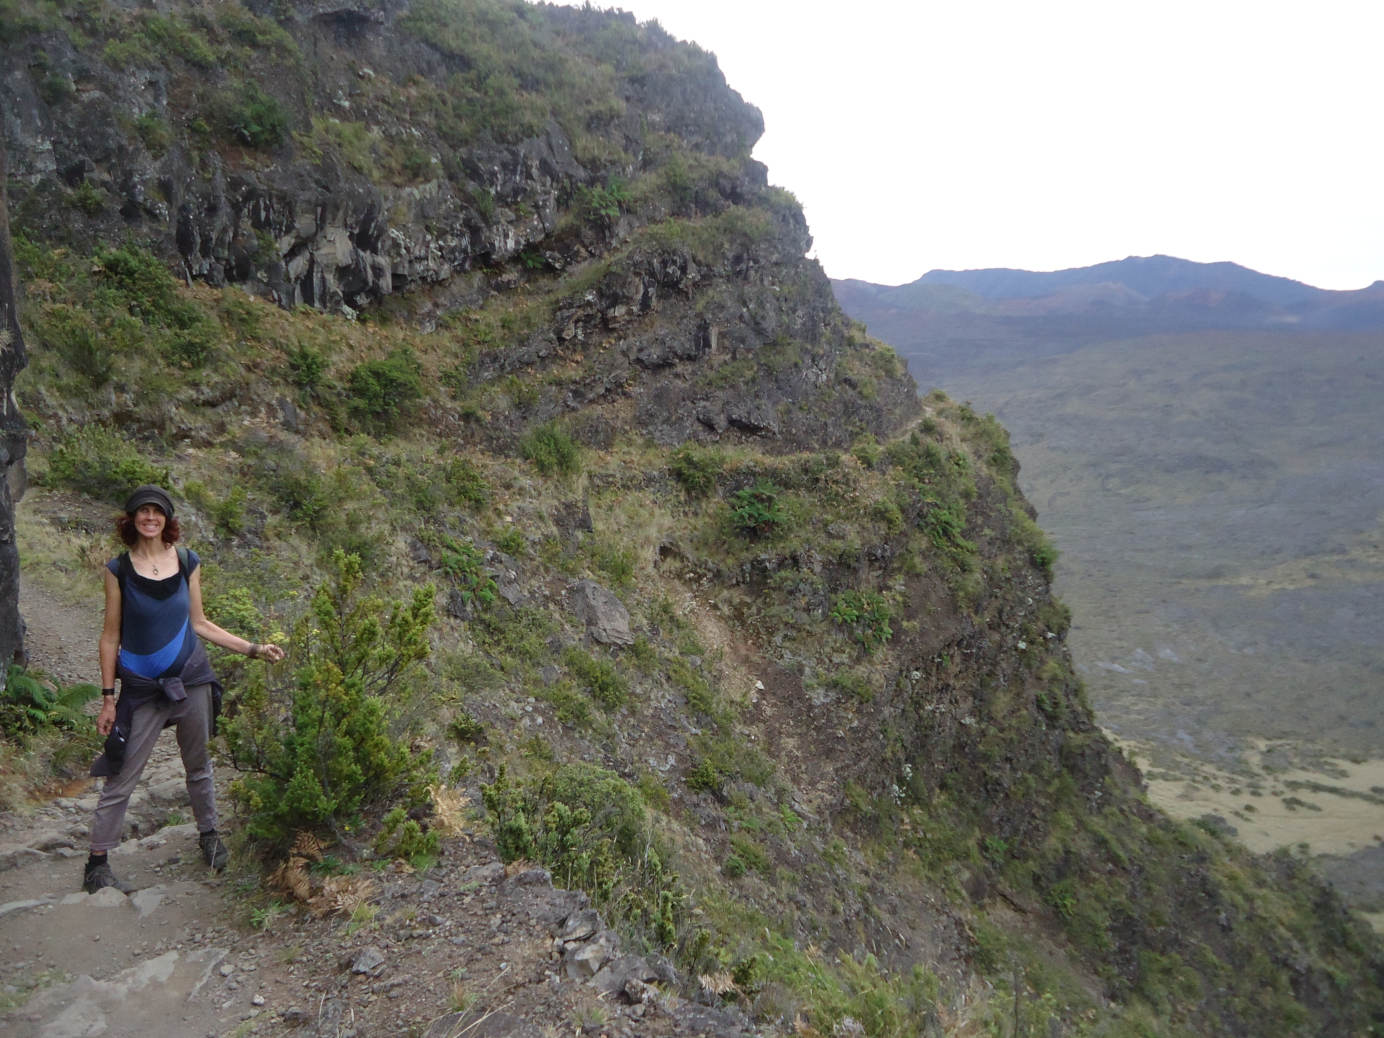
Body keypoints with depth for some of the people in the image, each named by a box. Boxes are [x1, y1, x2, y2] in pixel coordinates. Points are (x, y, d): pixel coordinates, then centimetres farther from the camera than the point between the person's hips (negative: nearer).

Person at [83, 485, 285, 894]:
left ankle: (208, 835, 33)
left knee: (198, 765, 15)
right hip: (141, 690, -2)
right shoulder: (119, 569, -5)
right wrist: (108, 698, -2)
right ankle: (97, 860, 16)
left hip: (191, 679, 2)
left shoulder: (187, 562, 1)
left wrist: (254, 649, 5)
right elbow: (111, 636, -1)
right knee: (121, 777, 1)